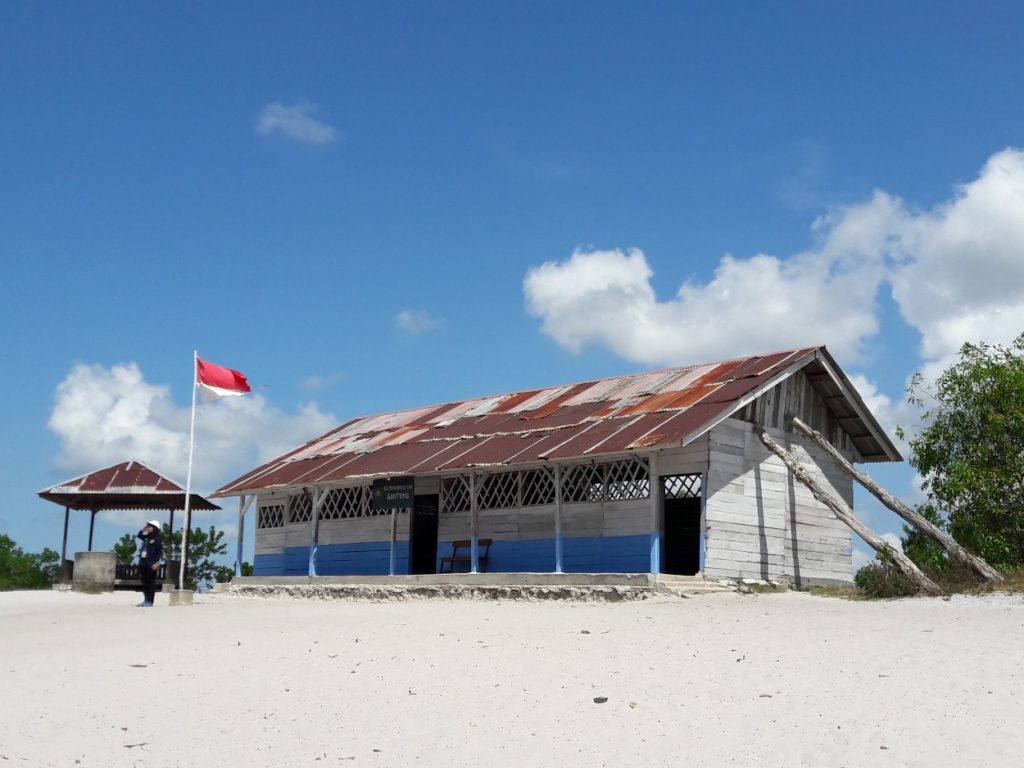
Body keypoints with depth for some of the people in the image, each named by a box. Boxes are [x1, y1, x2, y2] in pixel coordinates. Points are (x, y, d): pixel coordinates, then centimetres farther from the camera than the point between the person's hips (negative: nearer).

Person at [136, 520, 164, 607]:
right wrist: (142, 530, 18)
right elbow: (139, 535, 35)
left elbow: (160, 552, -11)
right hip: (143, 564, 8)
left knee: (151, 582, -5)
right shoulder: (146, 538, 15)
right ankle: (146, 599, 18)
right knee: (144, 582, 10)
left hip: (151, 565, -8)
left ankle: (150, 601, -4)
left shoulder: (157, 539, -5)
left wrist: (156, 562, -20)